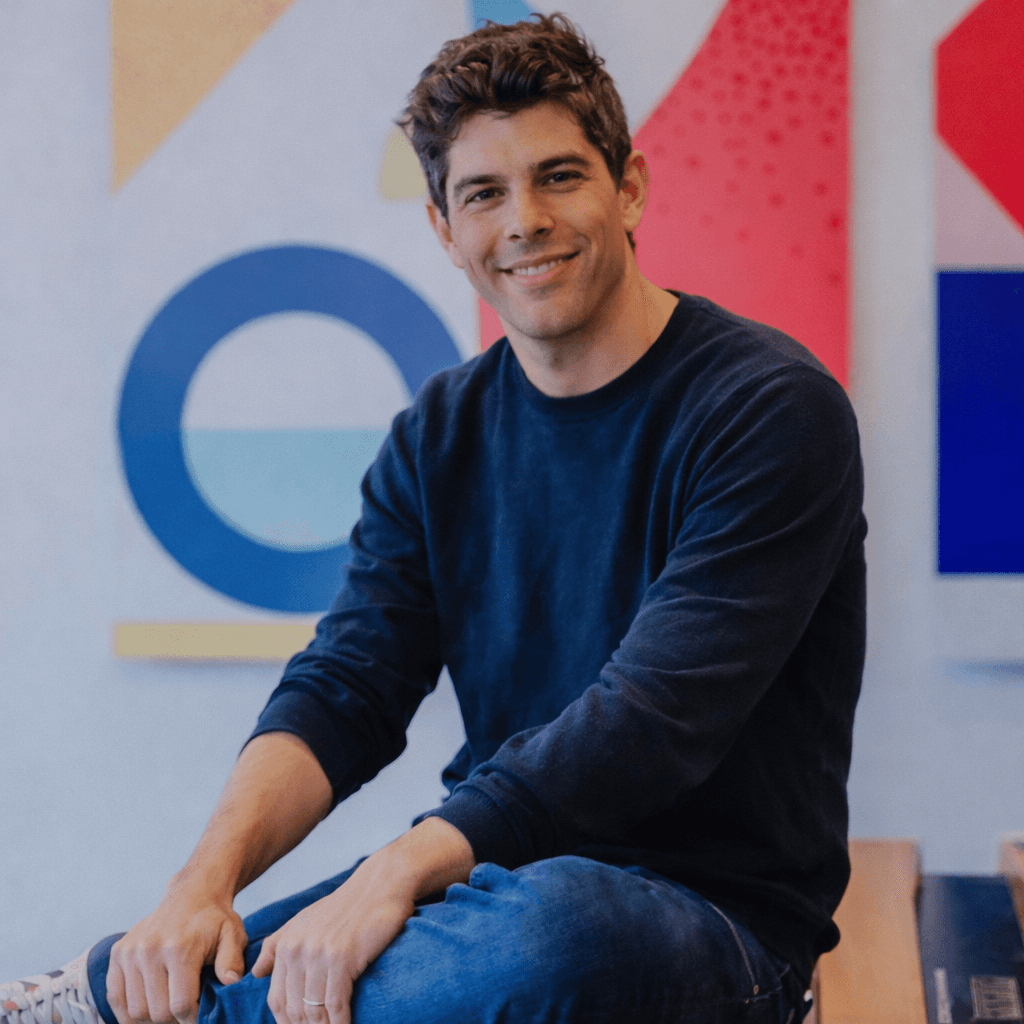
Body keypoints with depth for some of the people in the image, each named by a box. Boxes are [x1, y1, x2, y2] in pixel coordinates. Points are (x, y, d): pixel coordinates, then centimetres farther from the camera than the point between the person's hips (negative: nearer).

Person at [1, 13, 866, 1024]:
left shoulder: (770, 408, -11)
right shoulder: (440, 435, 8)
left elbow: (656, 715, -21)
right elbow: (342, 693, 0)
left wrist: (401, 869, -30)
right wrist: (203, 880, -19)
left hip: (721, 912, -3)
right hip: (504, 874, 4)